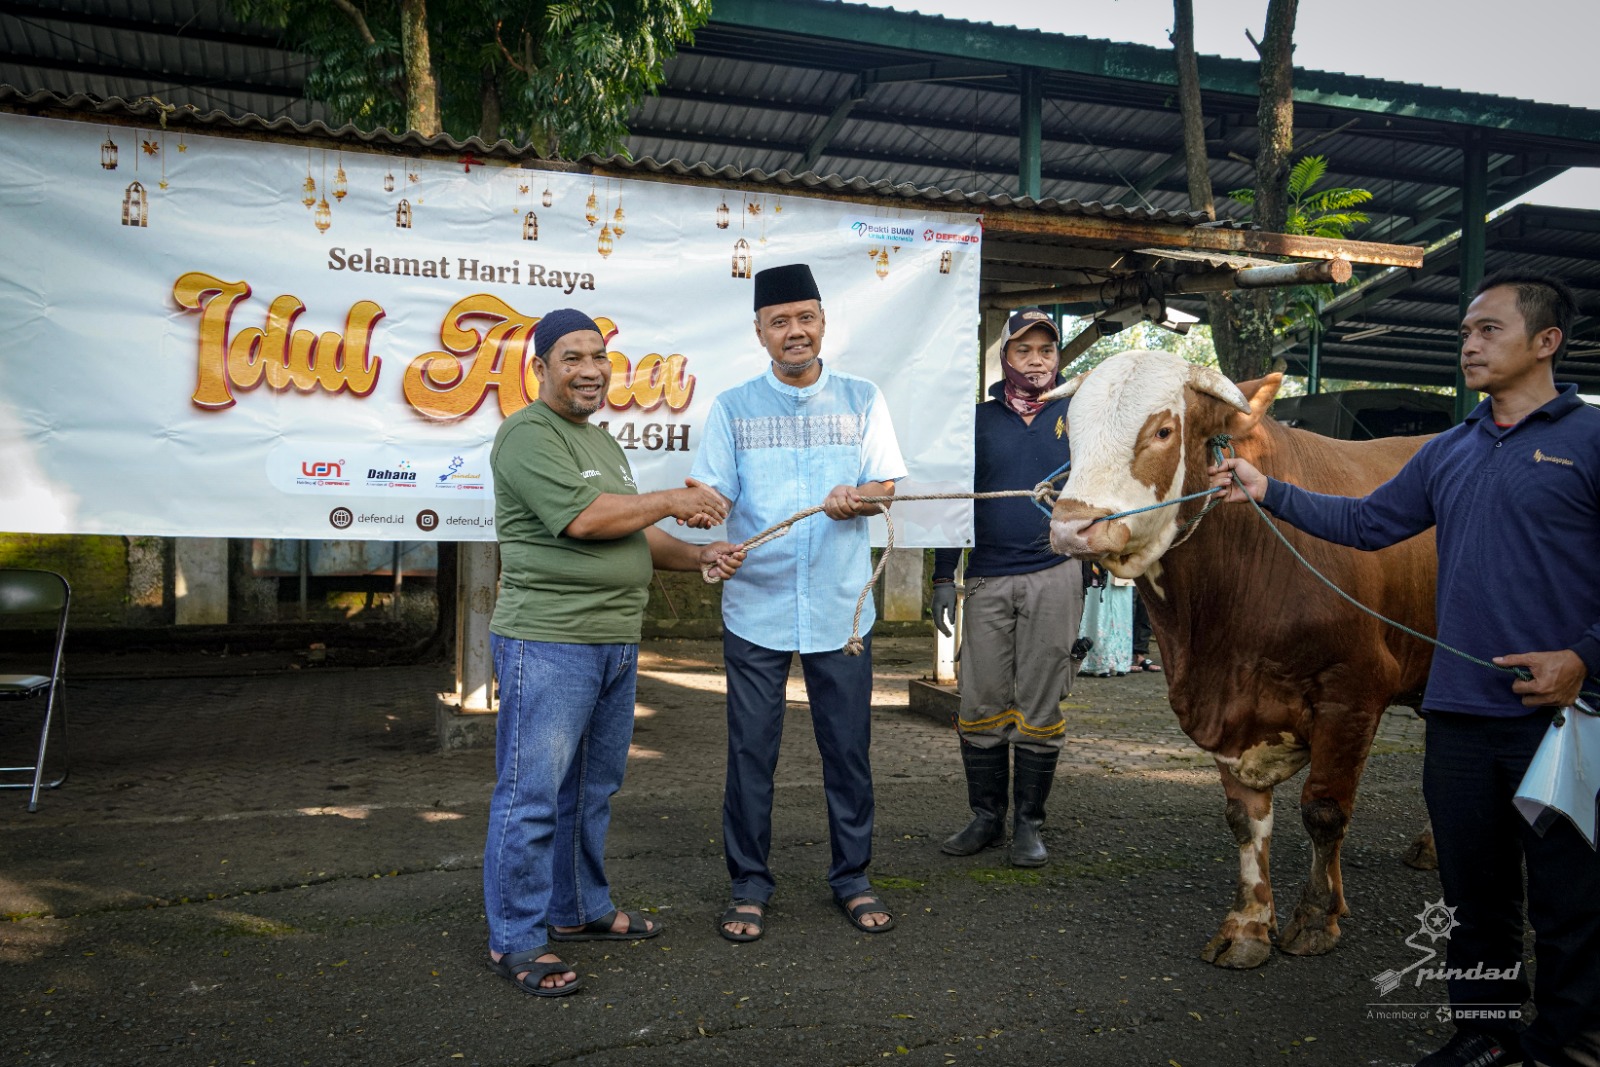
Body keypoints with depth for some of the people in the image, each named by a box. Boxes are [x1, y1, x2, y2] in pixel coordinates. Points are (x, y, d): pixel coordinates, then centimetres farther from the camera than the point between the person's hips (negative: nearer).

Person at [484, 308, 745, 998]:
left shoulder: (602, 442, 21)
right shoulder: (528, 435, -9)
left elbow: (631, 539, 23)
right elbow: (582, 518, -21)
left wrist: (701, 556, 7)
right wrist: (674, 501, -10)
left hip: (614, 641, 9)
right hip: (547, 642, -9)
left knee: (592, 791, 17)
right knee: (533, 796, -2)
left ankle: (579, 910, 32)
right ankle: (515, 941, 9)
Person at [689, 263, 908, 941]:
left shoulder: (861, 400, 8)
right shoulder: (732, 408, 6)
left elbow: (889, 485, 4)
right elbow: (712, 493, -1)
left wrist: (857, 496, -19)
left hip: (840, 606, 1)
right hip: (756, 605, 0)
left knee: (848, 749, 8)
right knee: (751, 751, 5)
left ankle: (852, 879, 25)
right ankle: (749, 886, 21)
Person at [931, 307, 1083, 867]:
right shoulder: (979, 420, 11)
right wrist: (943, 579, 6)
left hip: (1053, 576, -1)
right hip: (987, 578, 1)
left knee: (1040, 710, 3)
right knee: (981, 707, 3)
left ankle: (1029, 824, 15)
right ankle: (986, 817, 17)